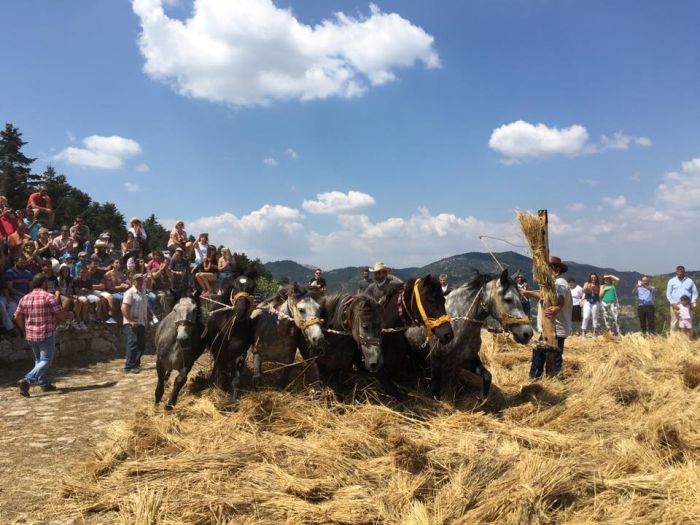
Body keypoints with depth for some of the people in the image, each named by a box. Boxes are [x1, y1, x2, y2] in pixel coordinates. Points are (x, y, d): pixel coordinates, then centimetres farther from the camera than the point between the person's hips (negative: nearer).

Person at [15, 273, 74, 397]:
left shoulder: (25, 298, 7)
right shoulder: (49, 297, -12)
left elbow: (17, 317, 7)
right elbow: (61, 315, -13)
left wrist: (24, 330, 19)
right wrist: (70, 315, 8)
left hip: (30, 335, 7)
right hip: (46, 335, -7)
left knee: (39, 359, 20)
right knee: (45, 361, -2)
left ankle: (44, 384, 22)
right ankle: (27, 381, -18)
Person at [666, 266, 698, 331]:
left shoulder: (689, 281, 9)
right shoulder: (671, 281, 6)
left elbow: (694, 292, 11)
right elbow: (668, 293, 4)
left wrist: (693, 302, -2)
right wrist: (673, 303, -7)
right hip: (675, 305, -1)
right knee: (675, 321, -2)